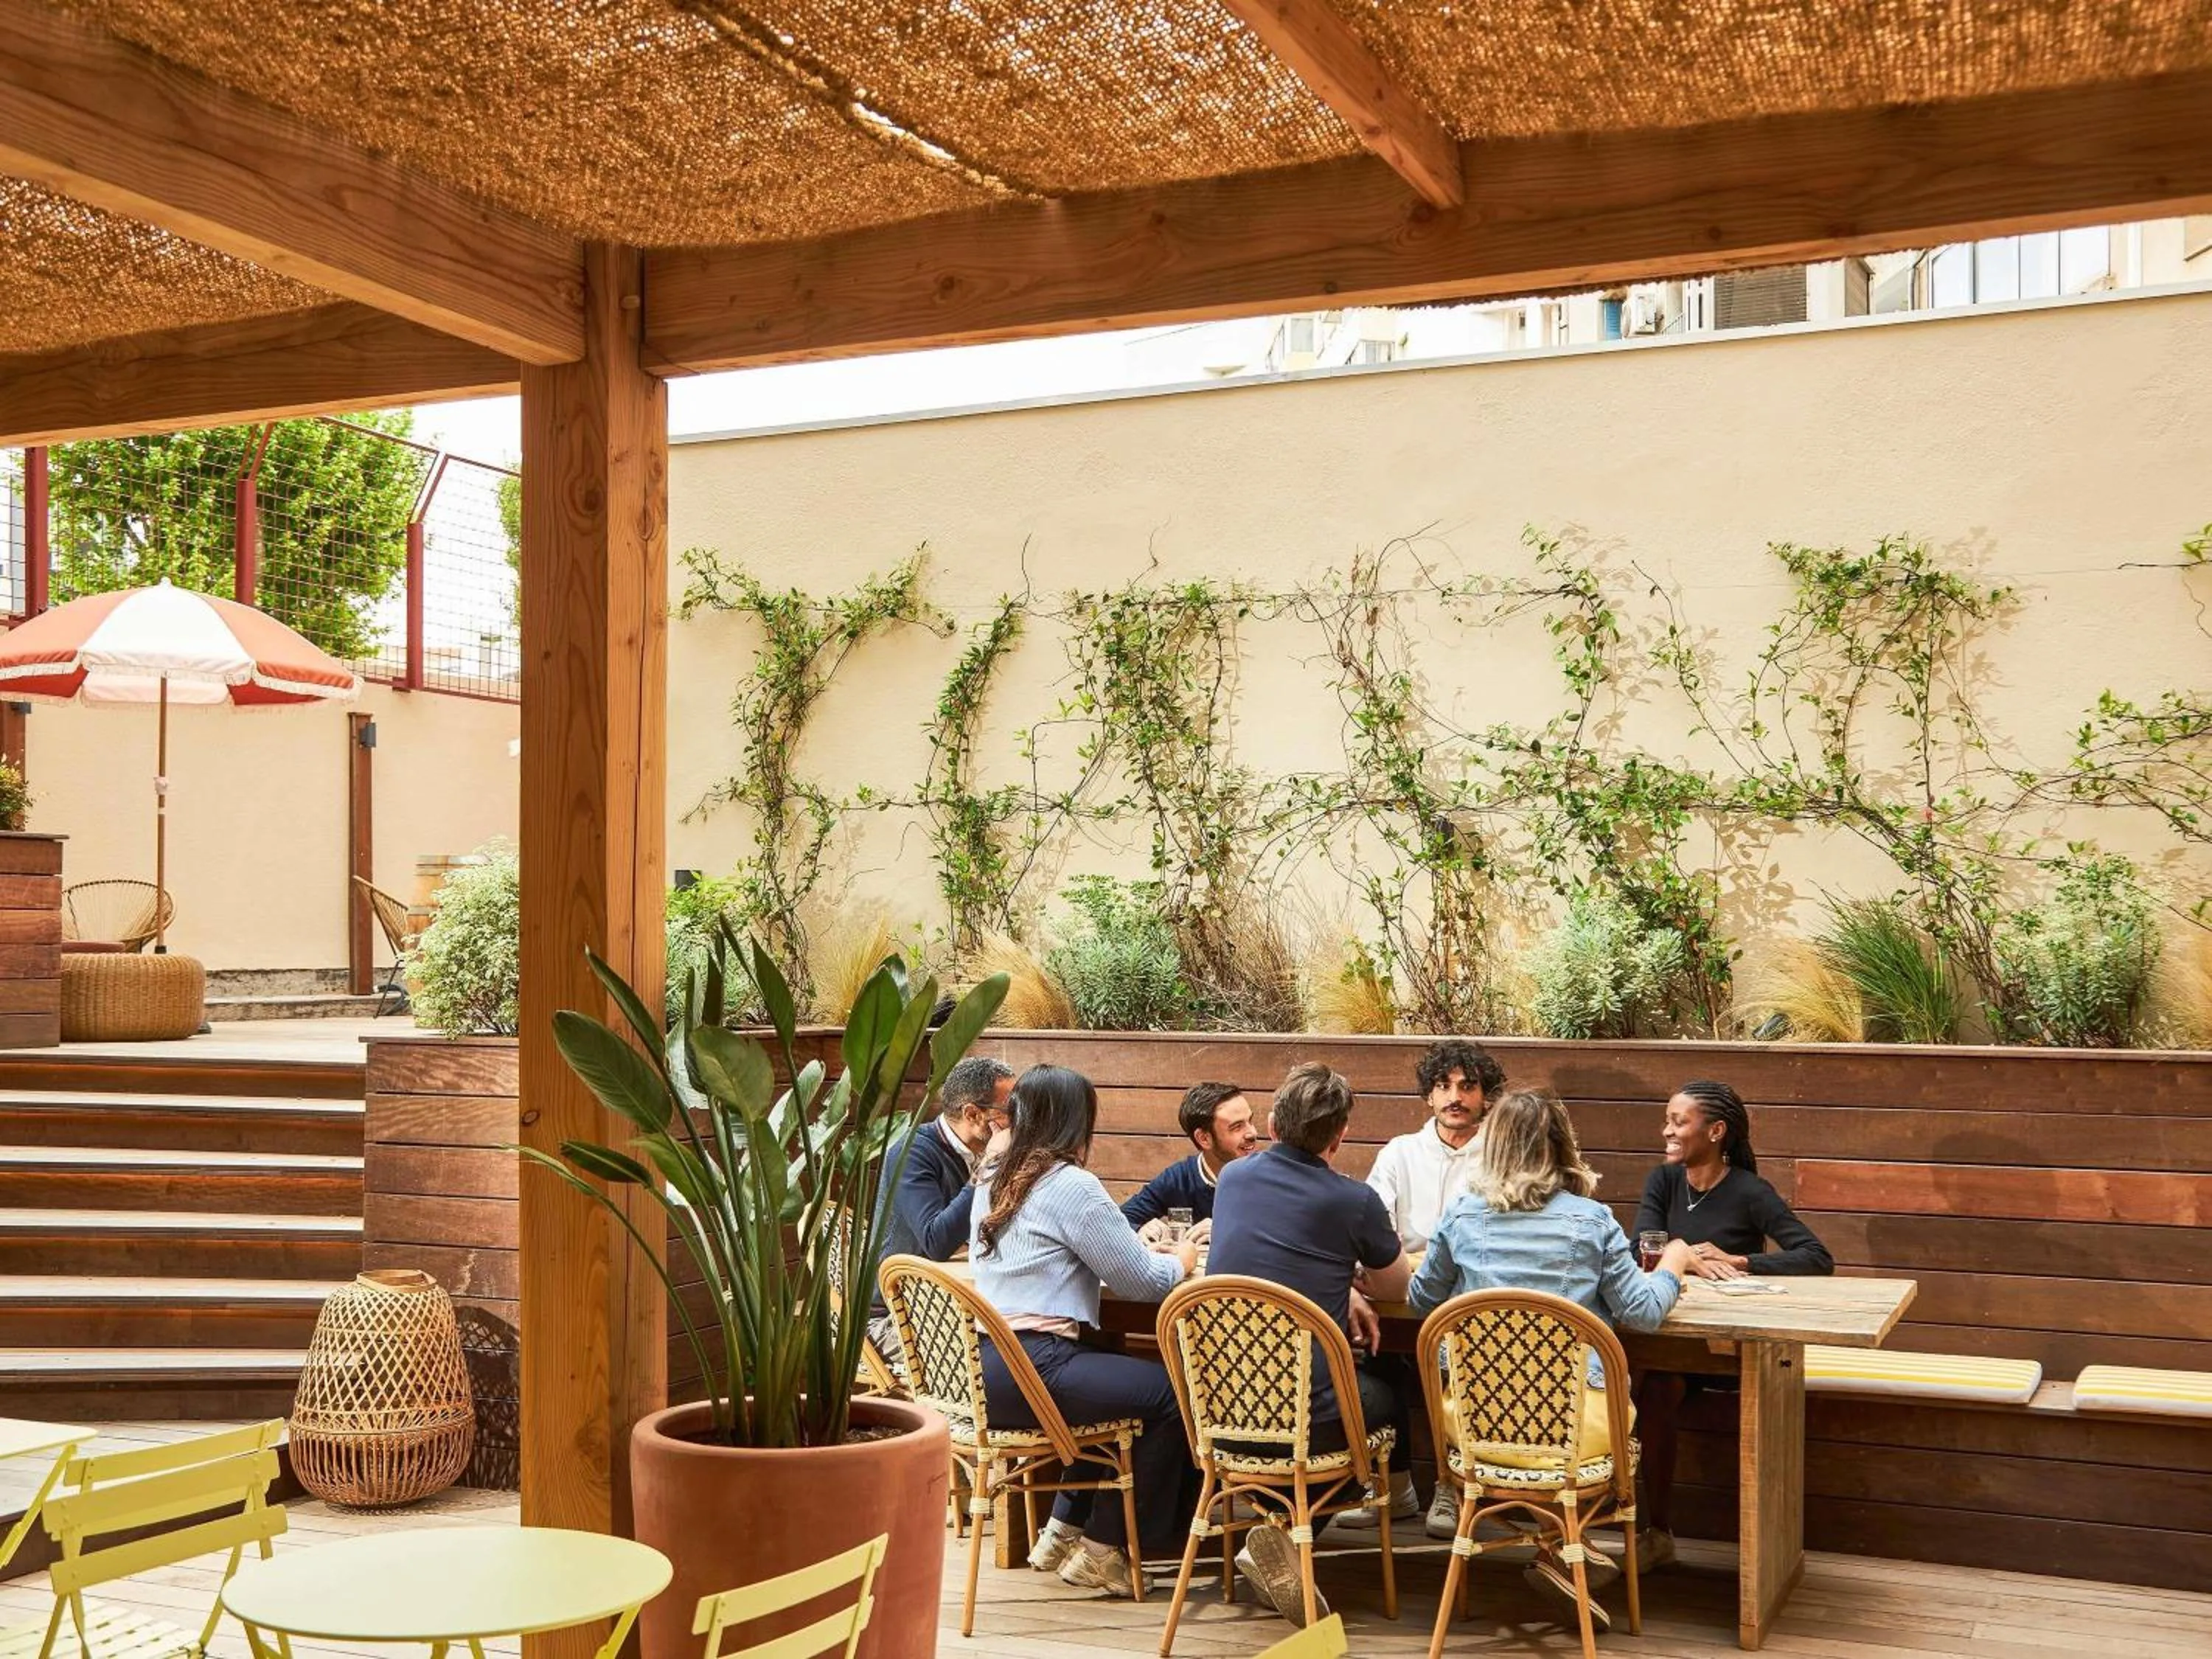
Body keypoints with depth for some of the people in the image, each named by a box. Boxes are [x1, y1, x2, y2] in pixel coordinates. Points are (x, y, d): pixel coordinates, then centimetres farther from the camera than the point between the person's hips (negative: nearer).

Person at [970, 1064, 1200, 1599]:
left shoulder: (992, 1181, 17)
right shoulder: (1072, 1186, -9)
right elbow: (1143, 1281, -5)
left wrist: (1149, 1253, 26)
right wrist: (1181, 1261, 16)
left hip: (985, 1365, 10)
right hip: (1030, 1369, -10)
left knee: (1122, 1383, 27)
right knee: (1172, 1393, -3)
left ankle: (1064, 1532, 28)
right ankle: (1103, 1550, 6)